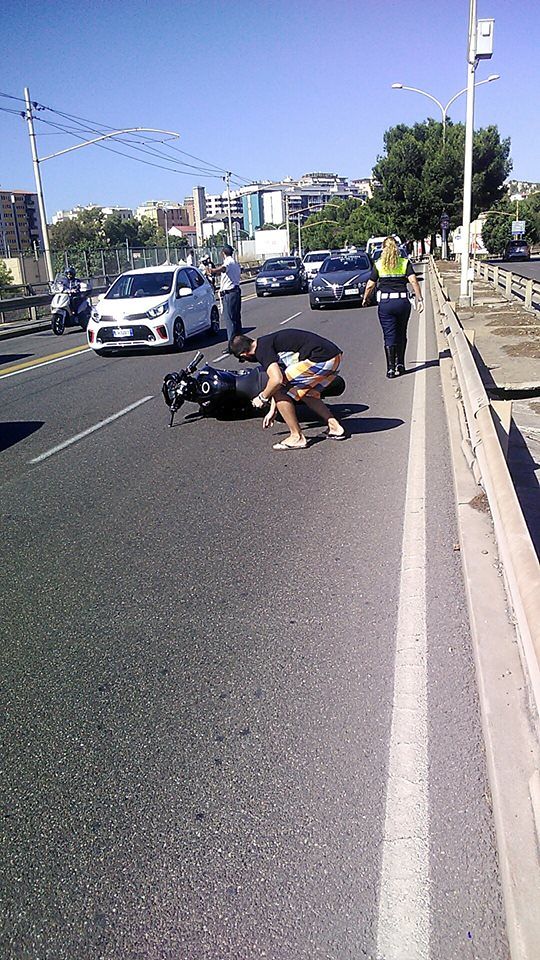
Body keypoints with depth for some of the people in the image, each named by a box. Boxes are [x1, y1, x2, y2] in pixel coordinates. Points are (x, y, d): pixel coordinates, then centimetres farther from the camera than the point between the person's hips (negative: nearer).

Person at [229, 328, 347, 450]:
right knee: (307, 393, 28)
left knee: (279, 390, 0)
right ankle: (335, 427, 25)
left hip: (320, 359, -10)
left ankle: (297, 437, 5)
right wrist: (272, 410, 38)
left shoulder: (262, 349, -7)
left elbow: (277, 380, -20)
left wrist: (262, 398, 1)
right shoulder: (269, 342, 23)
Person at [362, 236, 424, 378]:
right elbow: (413, 281, -7)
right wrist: (419, 299, -6)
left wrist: (365, 299, 20)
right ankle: (400, 364, 19)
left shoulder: (378, 264, 2)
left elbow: (370, 285, 4)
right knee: (401, 334, 17)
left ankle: (391, 369, -1)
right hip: (403, 301, 1)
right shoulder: (405, 262, 4)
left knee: (389, 336, 2)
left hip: (385, 302, -1)